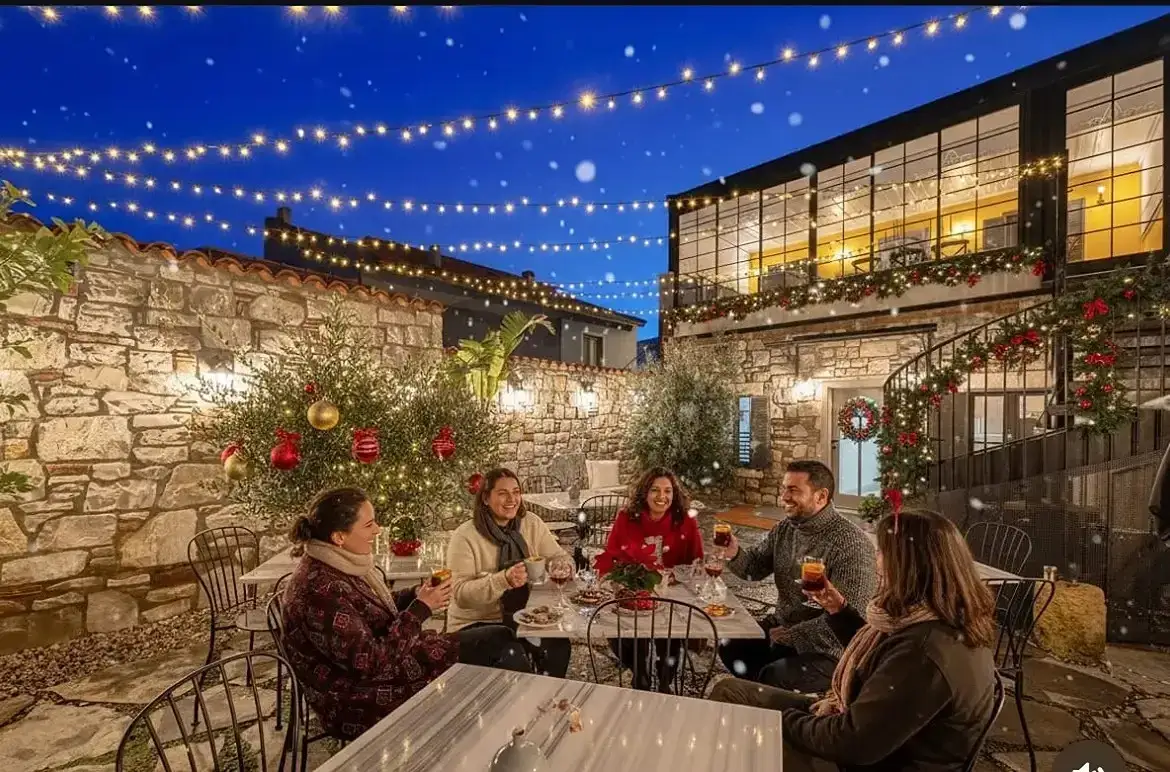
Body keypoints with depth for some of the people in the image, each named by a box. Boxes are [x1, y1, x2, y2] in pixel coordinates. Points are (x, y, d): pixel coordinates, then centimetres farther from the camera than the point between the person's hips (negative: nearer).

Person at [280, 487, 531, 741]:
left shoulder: (340, 565, -2)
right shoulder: (321, 591, -31)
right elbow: (372, 663, -28)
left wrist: (415, 595, -6)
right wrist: (421, 608, -23)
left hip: (388, 658, 9)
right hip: (362, 704, -9)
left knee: (499, 639, 4)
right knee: (498, 649, -4)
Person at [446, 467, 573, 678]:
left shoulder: (531, 523, -1)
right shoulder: (465, 536, -14)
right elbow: (460, 593, -20)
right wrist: (504, 579, -35)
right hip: (476, 623, -3)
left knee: (559, 645, -20)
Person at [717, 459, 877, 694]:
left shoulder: (851, 543, -22)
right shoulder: (784, 528, 2)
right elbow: (755, 568, 8)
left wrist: (793, 635, -20)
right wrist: (735, 554, -16)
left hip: (825, 647, -7)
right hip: (781, 626, 7)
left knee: (772, 678, -24)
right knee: (729, 647, 0)